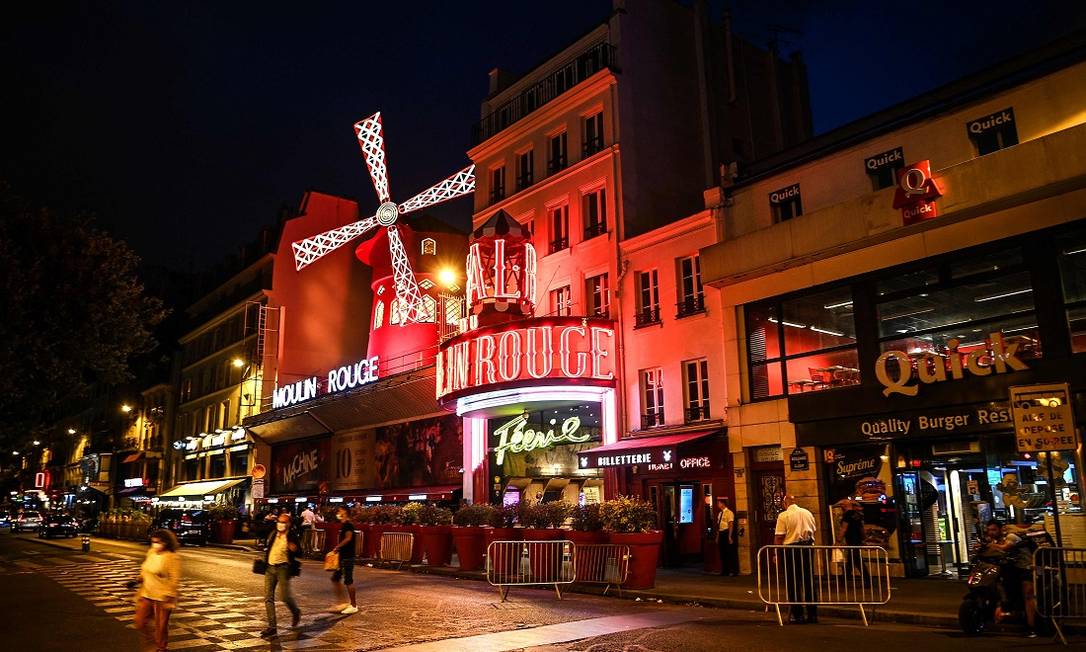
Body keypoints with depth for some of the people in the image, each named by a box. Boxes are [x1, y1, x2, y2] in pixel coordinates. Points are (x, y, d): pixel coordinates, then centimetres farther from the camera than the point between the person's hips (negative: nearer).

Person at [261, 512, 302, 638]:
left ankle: (296, 612, 22)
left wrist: (295, 550, -24)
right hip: (270, 568, 6)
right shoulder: (272, 534, 11)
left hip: (283, 568, -6)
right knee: (268, 598, 0)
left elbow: (299, 552, -3)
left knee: (284, 596, -10)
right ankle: (271, 627, 5)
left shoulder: (292, 537, -6)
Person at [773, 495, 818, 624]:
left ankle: (797, 614, 5)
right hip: (808, 548, 5)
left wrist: (778, 555, -4)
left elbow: (779, 537, -10)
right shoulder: (808, 513, 9)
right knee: (809, 581, 10)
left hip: (791, 549, -5)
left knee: (793, 583, 3)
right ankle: (812, 614, 13)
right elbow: (813, 531, 16)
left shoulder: (783, 516, -7)